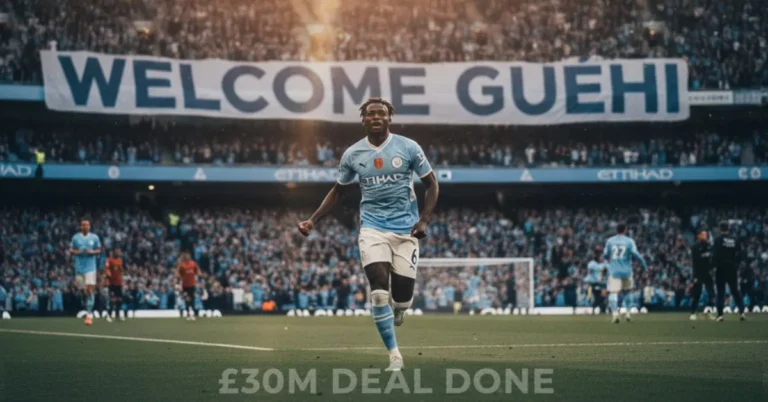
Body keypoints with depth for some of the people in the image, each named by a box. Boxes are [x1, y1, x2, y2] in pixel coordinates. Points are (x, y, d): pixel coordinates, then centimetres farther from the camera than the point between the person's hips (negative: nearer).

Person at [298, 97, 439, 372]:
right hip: (373, 227, 0)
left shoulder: (408, 148, -3)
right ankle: (394, 355, -10)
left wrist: (424, 220, -8)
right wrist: (313, 220, 6)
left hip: (405, 227, 0)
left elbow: (431, 184, 5)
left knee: (403, 292, -4)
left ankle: (399, 309, 37)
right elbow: (338, 191, 16)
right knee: (379, 288, -17)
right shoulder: (352, 154, 3)